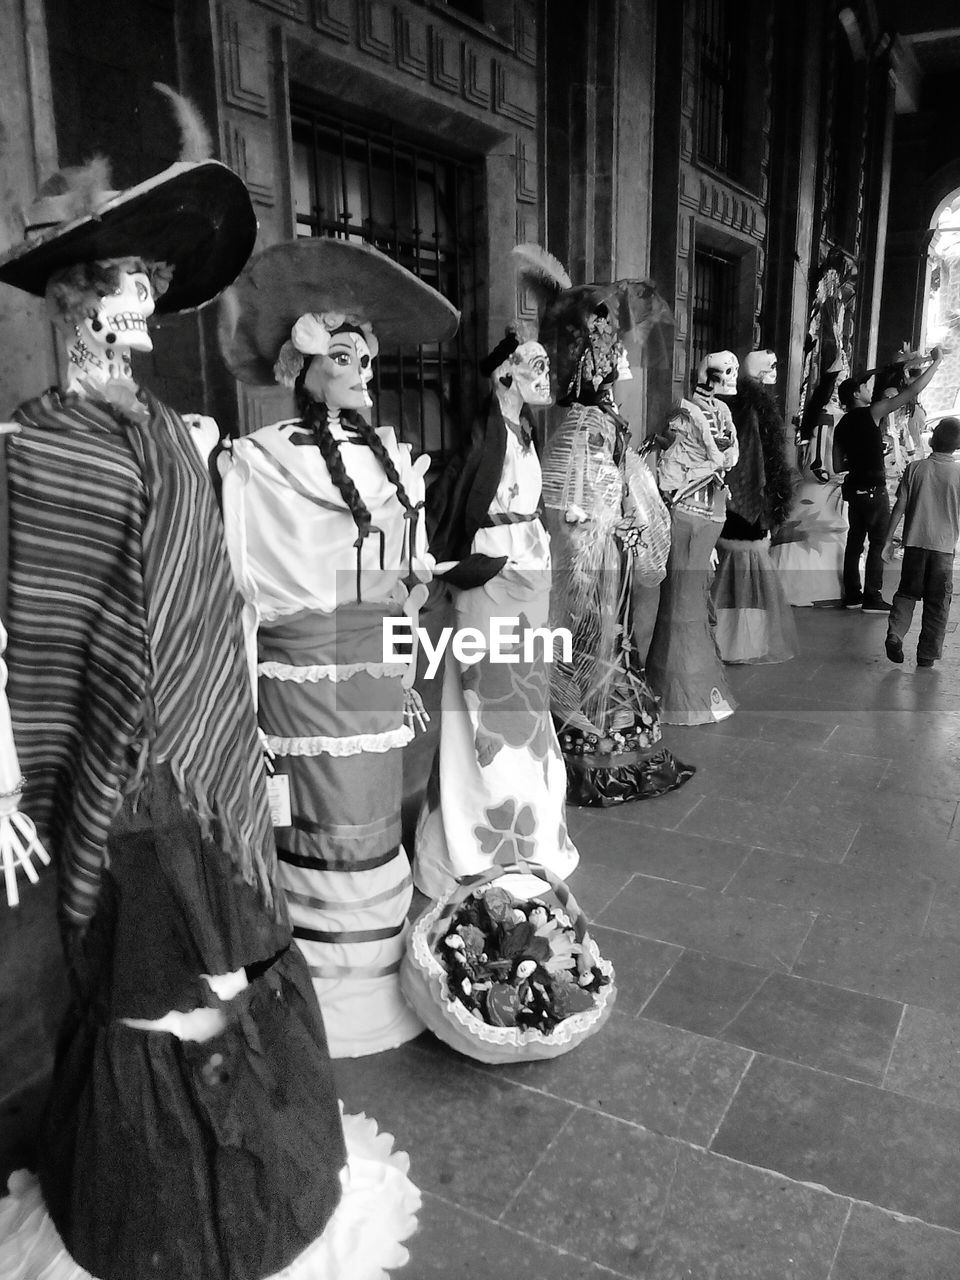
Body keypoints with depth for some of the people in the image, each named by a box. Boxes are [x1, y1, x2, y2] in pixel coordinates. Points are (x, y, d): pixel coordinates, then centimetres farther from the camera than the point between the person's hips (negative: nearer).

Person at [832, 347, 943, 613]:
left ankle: (852, 595, 14)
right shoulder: (872, 413, -11)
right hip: (874, 489, -7)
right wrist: (936, 362, -5)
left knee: (855, 540, 11)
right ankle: (872, 598, -2)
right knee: (878, 543, -2)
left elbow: (837, 466, 10)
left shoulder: (842, 425, 8)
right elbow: (911, 393, -14)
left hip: (854, 488, 7)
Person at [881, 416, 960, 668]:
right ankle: (927, 654, 11)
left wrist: (888, 540, 4)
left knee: (907, 592, 14)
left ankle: (895, 633, -9)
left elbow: (900, 506, -2)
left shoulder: (915, 468, -3)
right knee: (937, 602, 8)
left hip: (915, 542, 1)